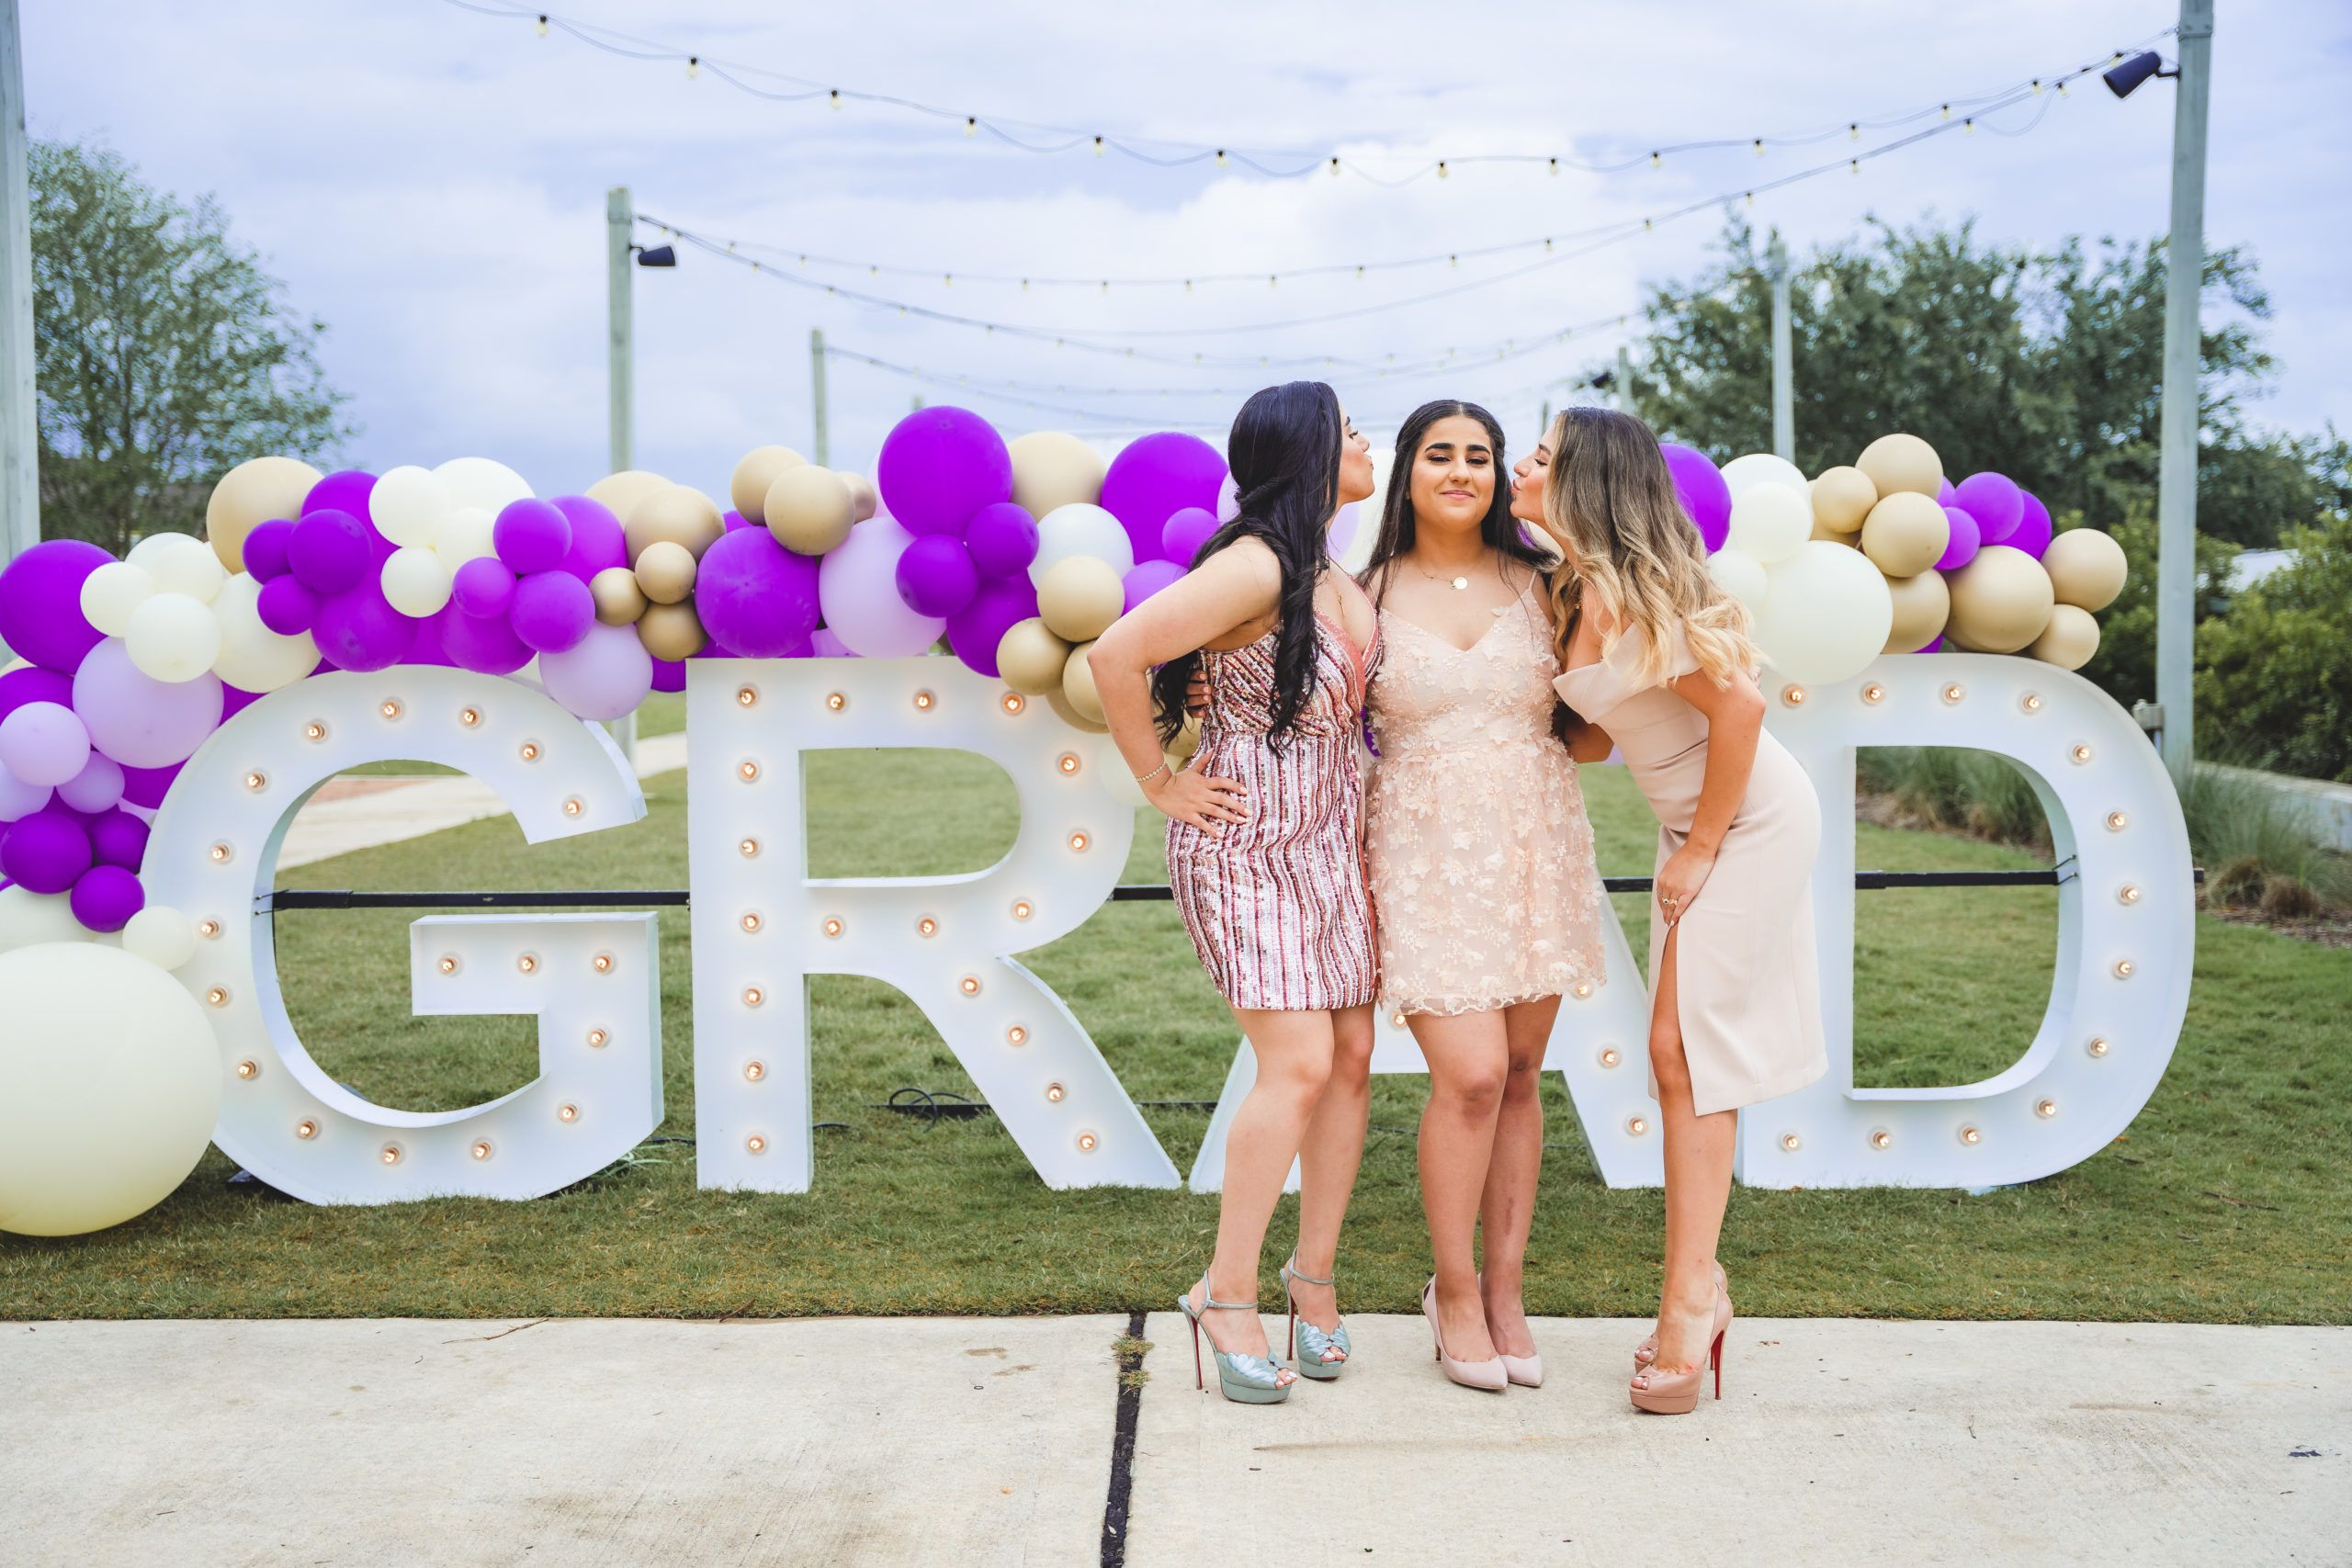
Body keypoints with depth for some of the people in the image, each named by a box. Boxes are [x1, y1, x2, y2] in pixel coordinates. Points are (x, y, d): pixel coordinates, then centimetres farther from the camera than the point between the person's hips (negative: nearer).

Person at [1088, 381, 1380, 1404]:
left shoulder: (1337, 578, 12)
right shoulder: (1255, 569, -17)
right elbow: (1116, 655, -25)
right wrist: (1159, 784, -15)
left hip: (1331, 844, 8)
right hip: (1244, 847, -8)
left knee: (1352, 1055, 5)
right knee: (1299, 1062, -14)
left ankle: (1314, 1274, 18)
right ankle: (1227, 1293, -1)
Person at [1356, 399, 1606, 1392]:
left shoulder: (1538, 586, 8)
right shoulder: (1371, 595, 3)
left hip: (1535, 844, 3)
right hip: (1427, 852, -3)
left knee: (1520, 1075, 6)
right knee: (1471, 1074, -11)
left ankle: (1505, 1290, 18)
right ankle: (1454, 1290, 9)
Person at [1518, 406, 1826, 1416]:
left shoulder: (1630, 595, -23)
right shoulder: (1576, 592, 5)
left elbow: (1739, 705, -26)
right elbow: (1595, 733, 10)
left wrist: (1702, 846, -18)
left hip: (1751, 819, -9)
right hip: (1695, 826, 9)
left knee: (1686, 1050, -8)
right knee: (1675, 1057, 8)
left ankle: (1690, 1297, 2)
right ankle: (1697, 1286, 17)